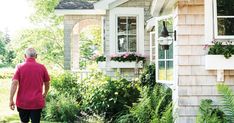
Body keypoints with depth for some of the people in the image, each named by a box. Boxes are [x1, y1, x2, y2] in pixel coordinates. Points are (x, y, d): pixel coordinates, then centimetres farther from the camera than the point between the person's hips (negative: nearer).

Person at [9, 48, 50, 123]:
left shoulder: (20, 67, -3)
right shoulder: (42, 67, 0)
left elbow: (14, 83, -13)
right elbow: (47, 83, 10)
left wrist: (11, 100, -9)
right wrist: (45, 94, 28)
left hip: (22, 102, 1)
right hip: (37, 102, 0)